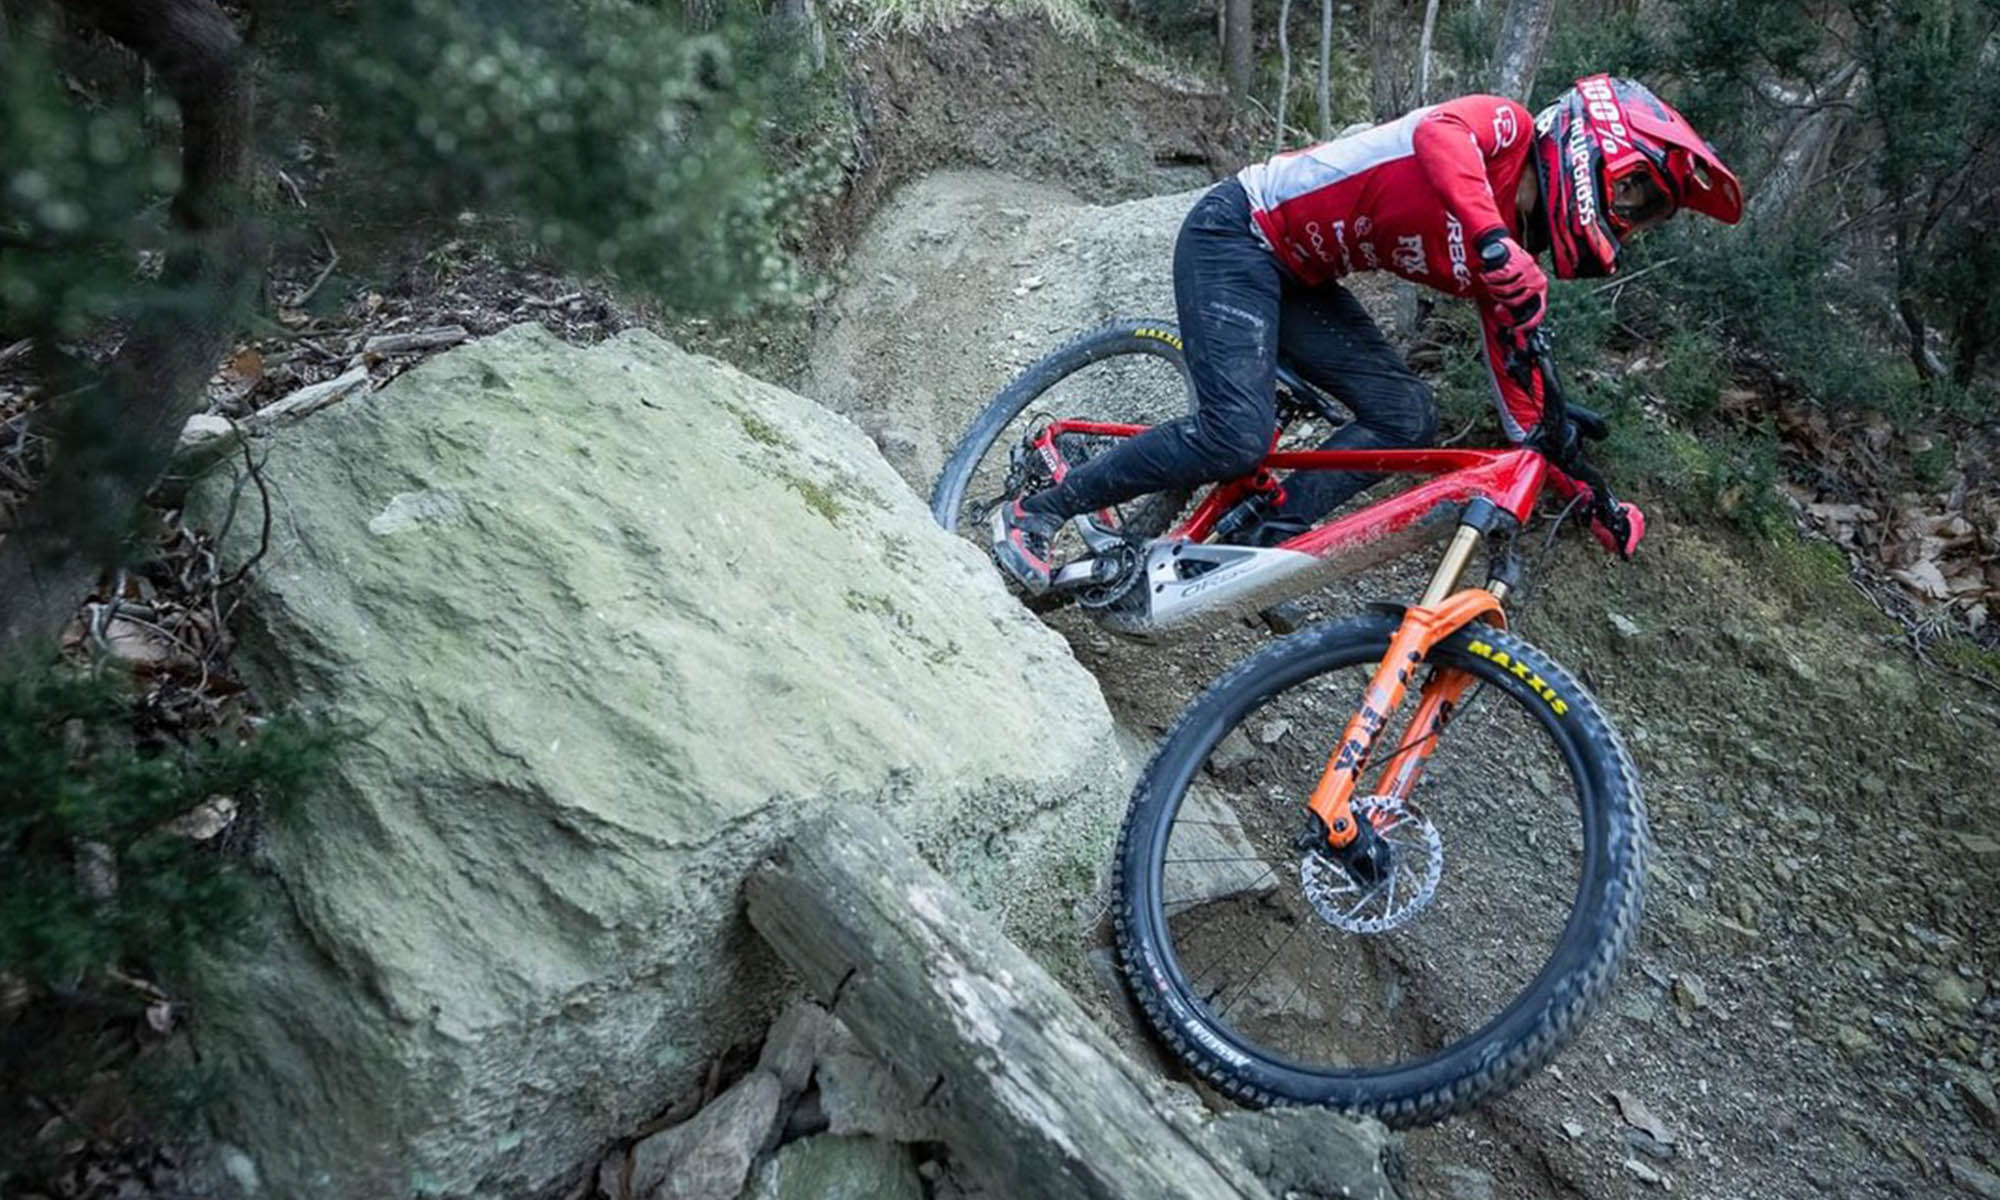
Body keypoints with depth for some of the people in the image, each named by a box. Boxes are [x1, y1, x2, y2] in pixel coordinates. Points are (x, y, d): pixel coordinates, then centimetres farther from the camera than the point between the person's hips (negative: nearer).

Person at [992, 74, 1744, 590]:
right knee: (1236, 439, -22)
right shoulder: (1508, 128, -11)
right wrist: (1497, 245, -49)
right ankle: (1033, 514, -8)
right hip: (1236, 232, -9)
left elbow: (1522, 400, 11)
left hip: (1295, 278, 9)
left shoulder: (1512, 258, 9)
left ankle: (1263, 545, -2)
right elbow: (1438, 132, -36)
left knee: (1408, 417, -3)